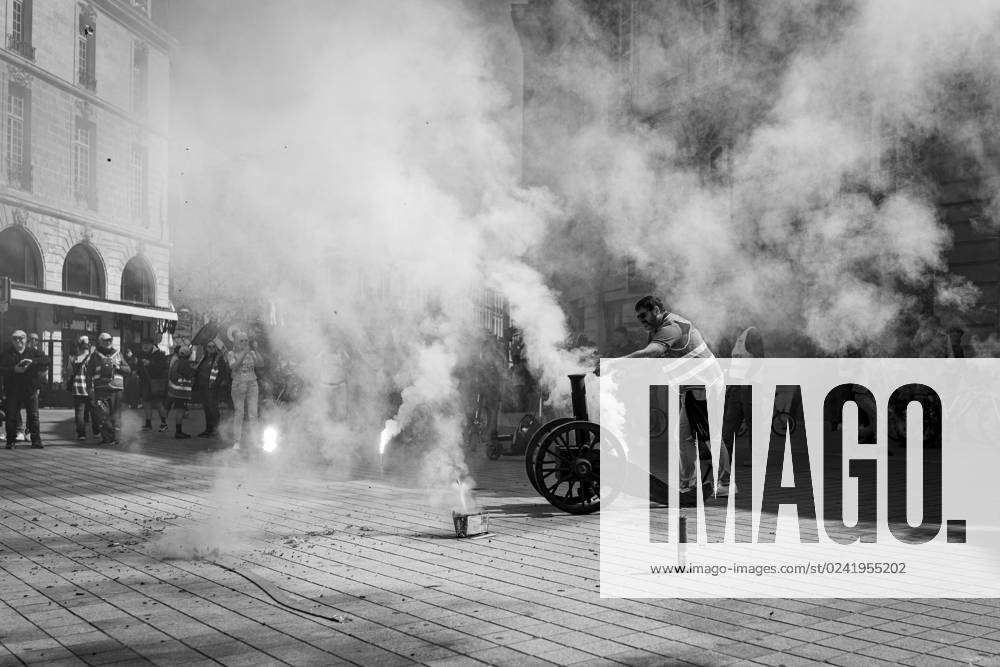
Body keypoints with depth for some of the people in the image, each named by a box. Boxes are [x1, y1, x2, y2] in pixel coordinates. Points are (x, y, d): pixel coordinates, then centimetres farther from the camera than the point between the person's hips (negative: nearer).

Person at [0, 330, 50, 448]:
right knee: (11, 416, 2)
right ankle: (10, 441, 10)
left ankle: (36, 441, 3)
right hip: (13, 390, 0)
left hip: (30, 389, 0)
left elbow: (47, 361, -5)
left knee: (33, 416, -1)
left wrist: (32, 361, -18)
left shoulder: (33, 352, 8)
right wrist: (14, 369, -17)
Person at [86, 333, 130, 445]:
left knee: (115, 415, 0)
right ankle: (106, 437, 1)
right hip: (101, 389, -1)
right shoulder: (95, 356, 11)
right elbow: (89, 373, 9)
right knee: (102, 414, -8)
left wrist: (118, 366, -5)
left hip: (116, 389, 1)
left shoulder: (118, 354, 15)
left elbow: (128, 370, 13)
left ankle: (114, 438, 5)